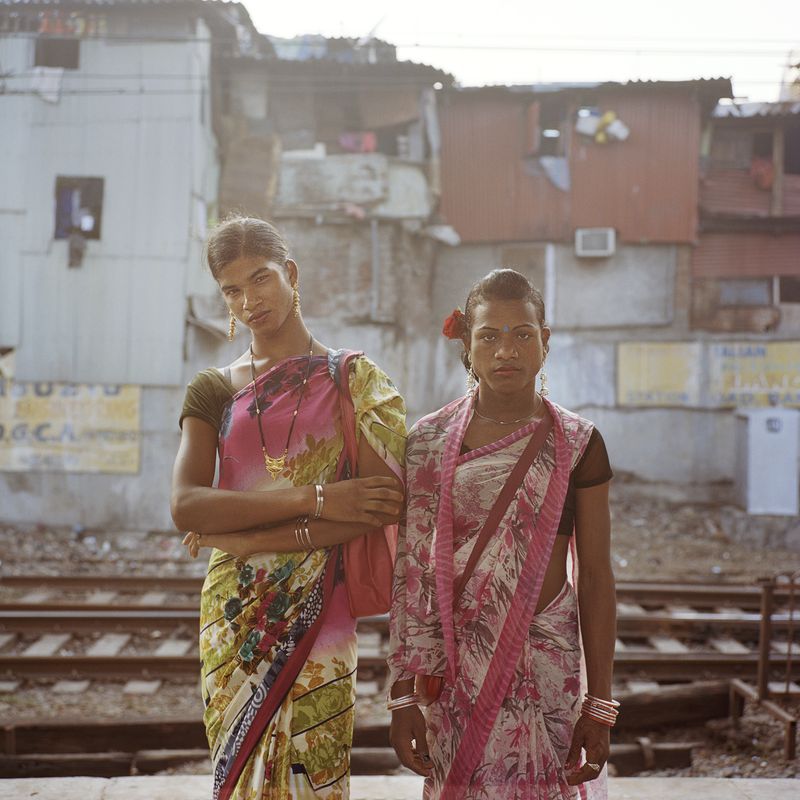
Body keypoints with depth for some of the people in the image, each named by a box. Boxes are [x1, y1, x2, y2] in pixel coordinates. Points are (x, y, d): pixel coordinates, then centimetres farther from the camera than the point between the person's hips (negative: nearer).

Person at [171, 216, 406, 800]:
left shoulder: (353, 378, 2)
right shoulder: (215, 390, 8)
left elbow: (383, 506, -10)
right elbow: (186, 507, -7)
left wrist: (240, 536, -12)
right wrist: (314, 498, -17)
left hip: (318, 614, -2)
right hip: (235, 615, 2)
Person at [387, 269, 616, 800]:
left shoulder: (577, 444, 0)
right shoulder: (429, 441, 2)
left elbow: (595, 576, 1)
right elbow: (412, 572, 2)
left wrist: (600, 703, -1)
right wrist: (404, 693, 0)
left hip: (545, 670, 0)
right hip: (452, 671, 1)